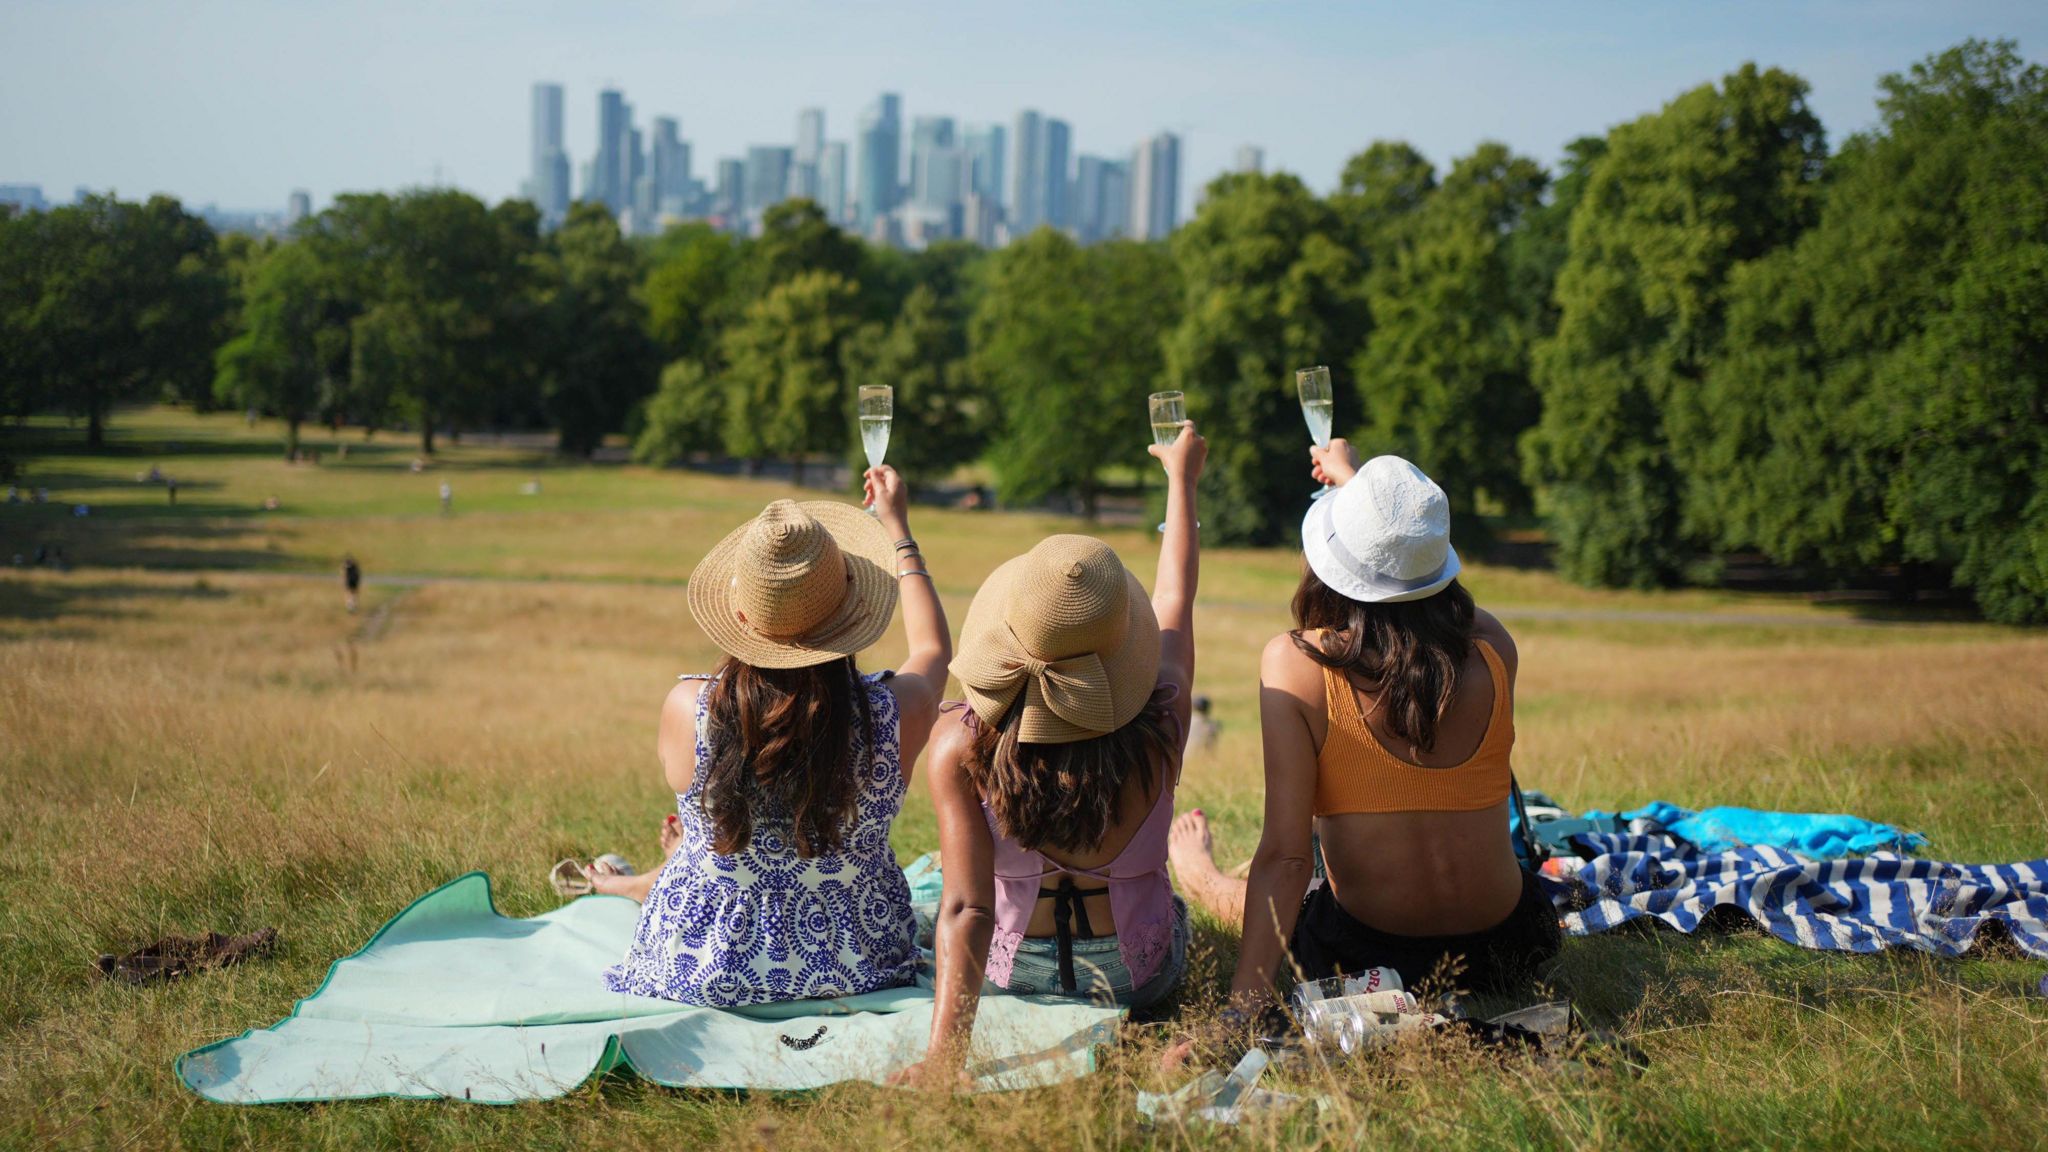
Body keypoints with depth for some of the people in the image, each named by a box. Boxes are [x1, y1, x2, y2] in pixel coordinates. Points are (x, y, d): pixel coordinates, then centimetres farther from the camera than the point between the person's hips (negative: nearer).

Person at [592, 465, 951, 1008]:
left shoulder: (687, 709, -24)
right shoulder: (896, 712, -22)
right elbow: (934, 649, 4)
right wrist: (897, 527, 15)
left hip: (703, 973, -1)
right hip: (861, 968, 1)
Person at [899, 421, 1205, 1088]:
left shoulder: (960, 744, -28)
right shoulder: (1160, 721, -23)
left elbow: (966, 911, -31)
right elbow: (1175, 593, -4)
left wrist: (943, 1052, -30)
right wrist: (1181, 476, 13)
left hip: (1005, 971, 0)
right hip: (1138, 974, 0)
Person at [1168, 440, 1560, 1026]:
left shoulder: (1294, 663, -17)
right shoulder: (1492, 649, -5)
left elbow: (1285, 856, -21)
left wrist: (1243, 1000, -20)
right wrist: (1352, 477, 34)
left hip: (1364, 958, -3)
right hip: (1508, 952, 4)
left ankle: (1204, 884, 60)